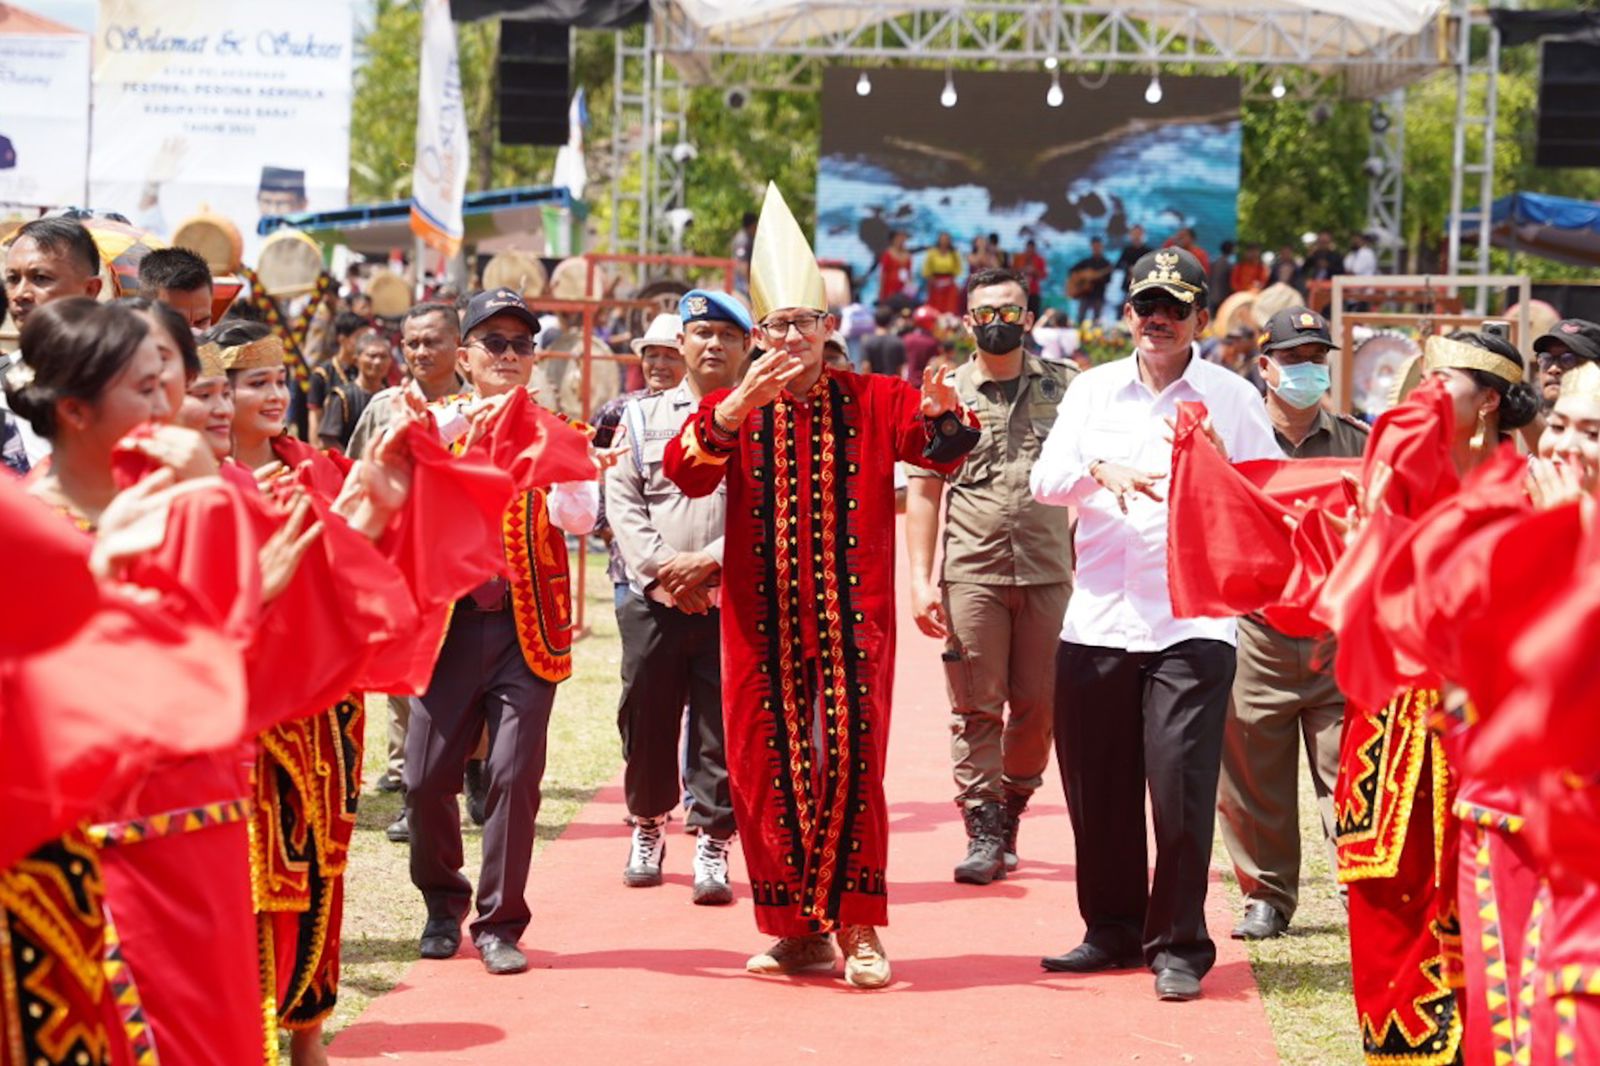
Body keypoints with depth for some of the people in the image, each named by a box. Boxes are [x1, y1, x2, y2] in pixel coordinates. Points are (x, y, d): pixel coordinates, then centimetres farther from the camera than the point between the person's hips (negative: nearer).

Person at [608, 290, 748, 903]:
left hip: (735, 601, -2)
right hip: (653, 600, 2)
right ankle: (648, 825, 27)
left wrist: (710, 561, -13)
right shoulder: (642, 417, 11)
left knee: (722, 725, -3)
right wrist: (660, 570, -10)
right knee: (646, 717, 7)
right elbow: (622, 503, 4)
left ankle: (712, 844, 4)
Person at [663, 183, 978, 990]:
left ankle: (855, 927, 1)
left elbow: (941, 451, -11)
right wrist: (740, 403, -29)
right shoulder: (734, 408, 5)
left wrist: (943, 415, -34)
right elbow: (684, 471, -13)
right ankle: (795, 929, 14)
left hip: (851, 620, -1)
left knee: (848, 764, -8)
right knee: (767, 772, 3)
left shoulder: (871, 402, 4)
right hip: (762, 625, 2)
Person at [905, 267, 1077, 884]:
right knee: (976, 707, -2)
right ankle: (984, 833, 3)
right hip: (972, 572, -1)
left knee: (1039, 705, 4)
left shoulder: (1064, 387, 8)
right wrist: (920, 578, -2)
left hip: (1049, 571, 1)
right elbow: (924, 490, 7)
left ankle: (1011, 811, 22)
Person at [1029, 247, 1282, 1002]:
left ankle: (1179, 947, 3)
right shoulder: (1094, 390, 12)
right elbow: (1045, 478, 2)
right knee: (1096, 787, 8)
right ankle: (1112, 931, 23)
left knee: (1181, 787, -8)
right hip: (1097, 619, 3)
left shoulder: (1232, 398, 6)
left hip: (1193, 622, -3)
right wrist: (1101, 471, -17)